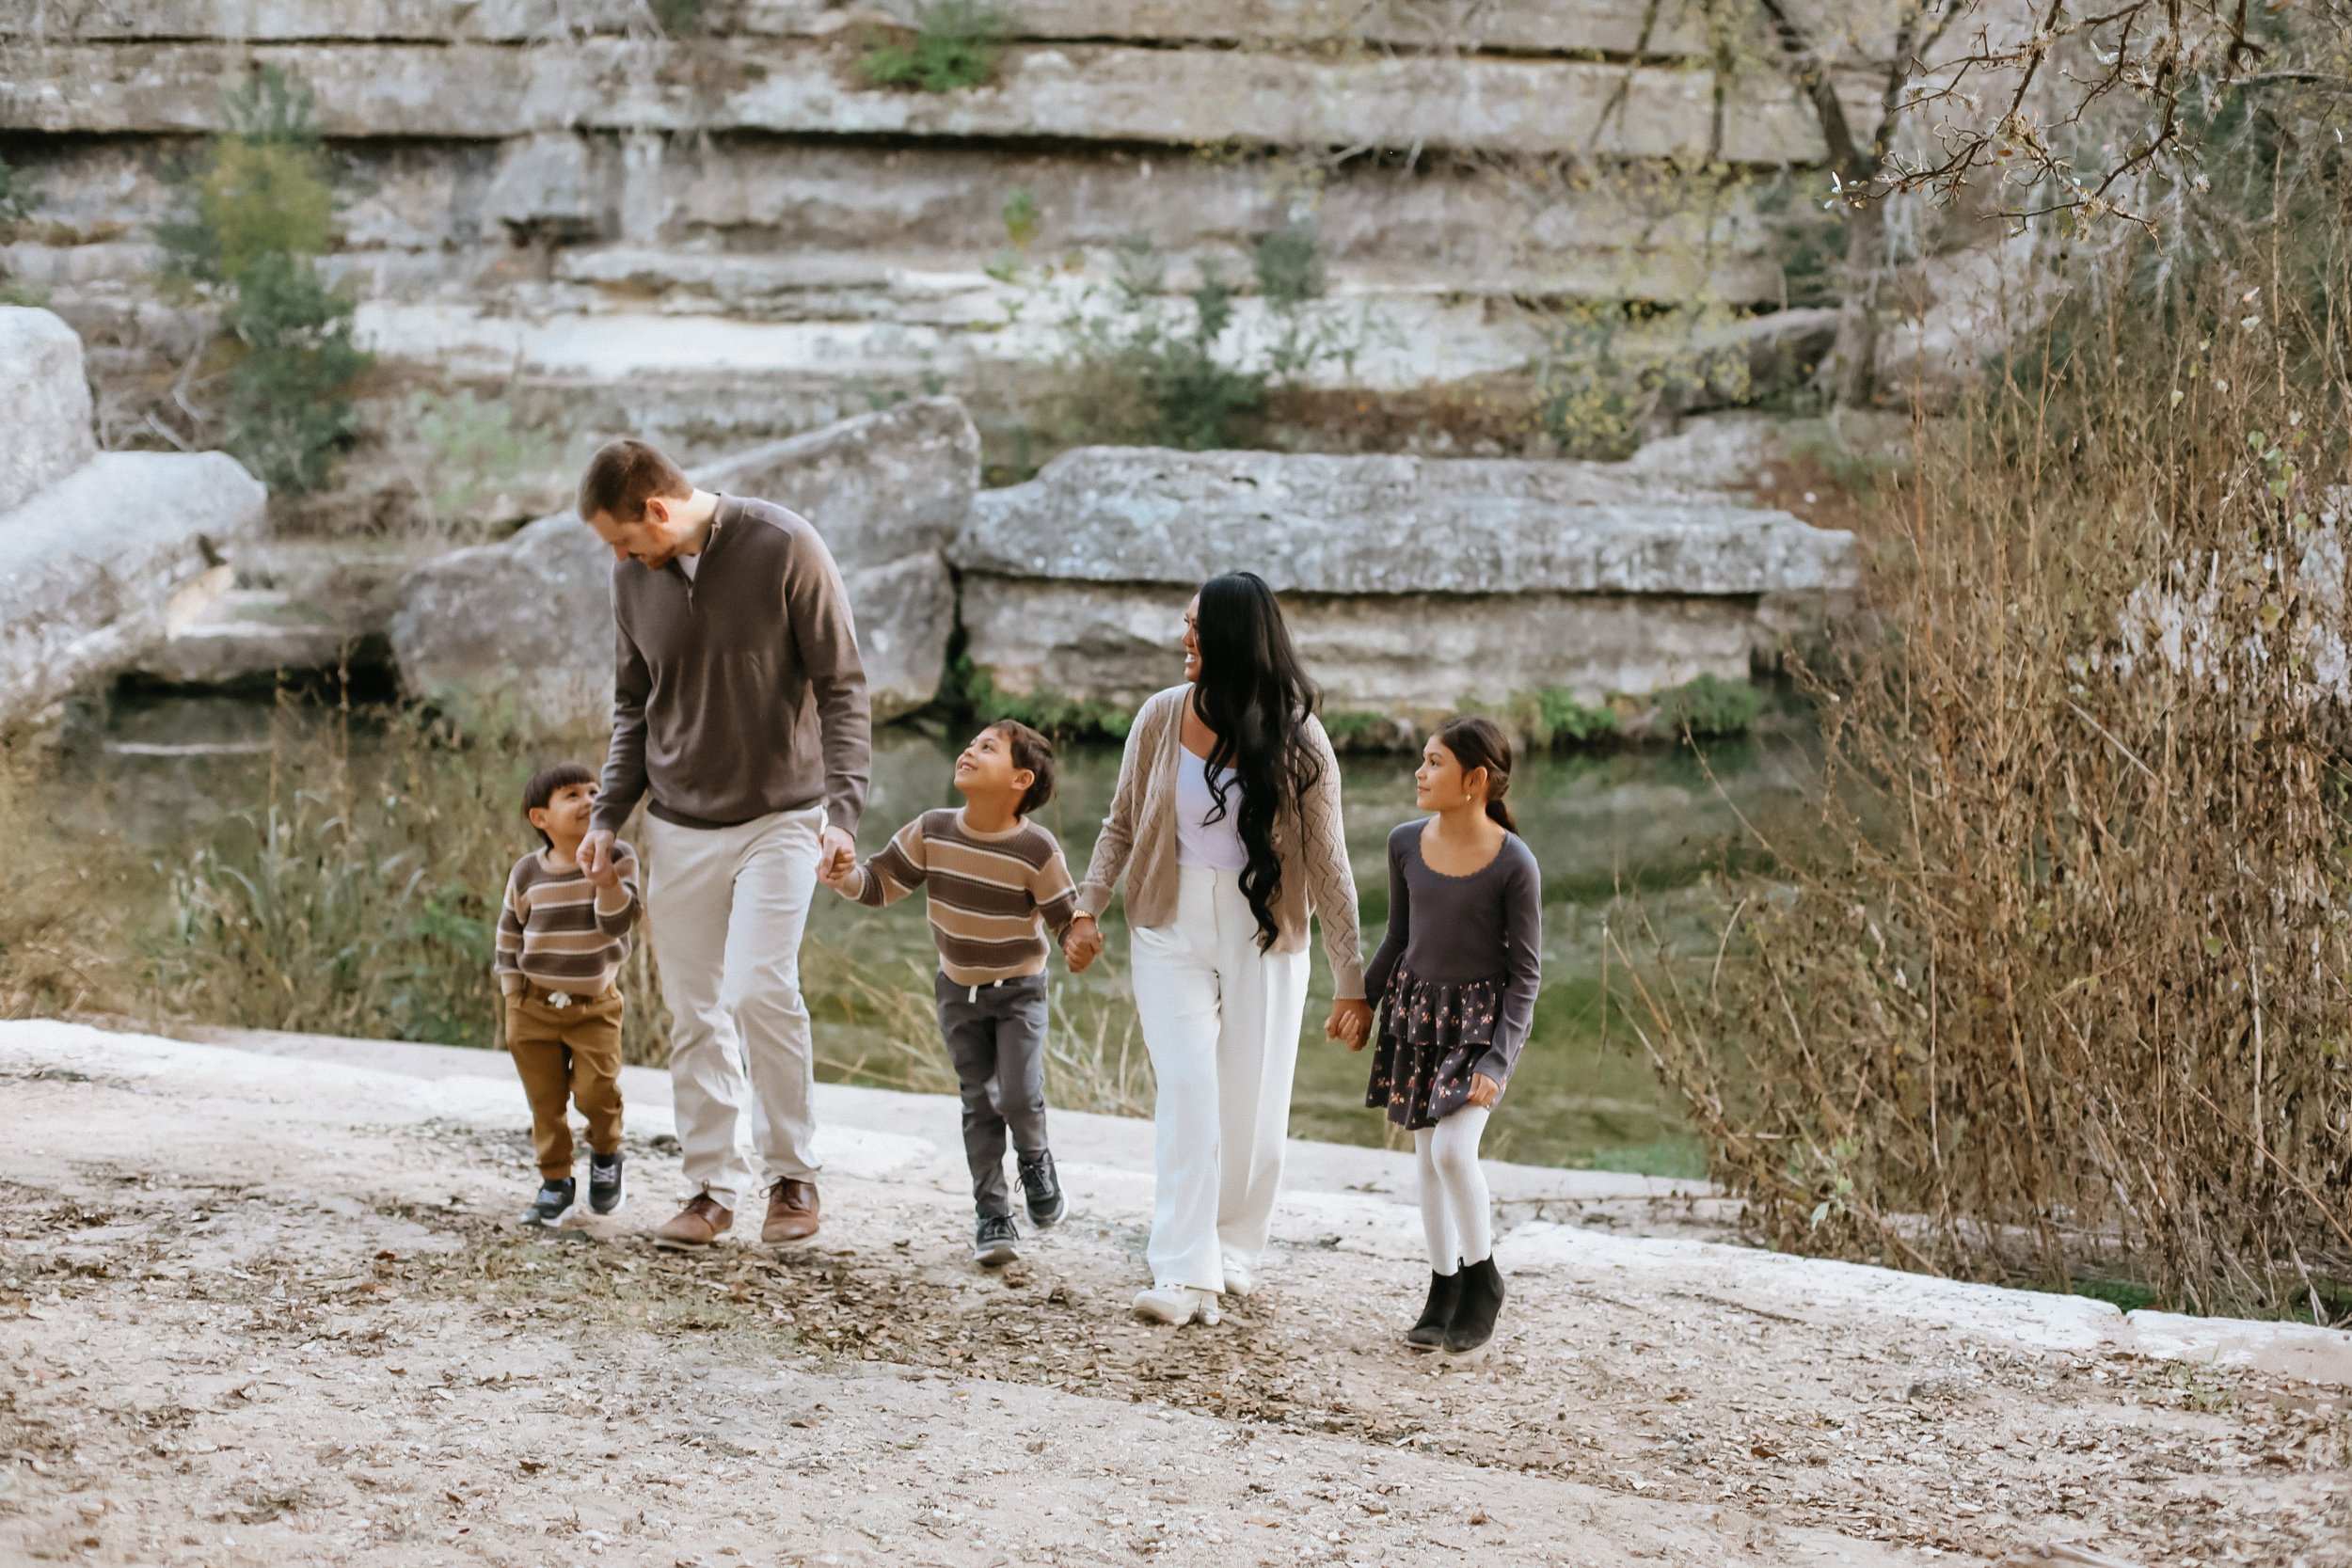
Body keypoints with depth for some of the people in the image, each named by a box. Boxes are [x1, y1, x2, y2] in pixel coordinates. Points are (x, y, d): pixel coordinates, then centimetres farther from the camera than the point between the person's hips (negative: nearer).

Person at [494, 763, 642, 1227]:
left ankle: (606, 1155, 18)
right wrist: (513, 997, 3)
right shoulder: (527, 874, -5)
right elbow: (508, 937, 8)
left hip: (596, 1004, -1)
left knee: (596, 1090, -11)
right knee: (546, 1100, 5)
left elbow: (617, 924, -18)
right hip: (535, 1005, 1)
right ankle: (555, 1182, 18)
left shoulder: (618, 859, -8)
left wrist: (607, 885, -36)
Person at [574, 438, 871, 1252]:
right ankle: (714, 1186, 16)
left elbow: (842, 687, -10)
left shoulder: (784, 548, -12)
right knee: (694, 1013, 5)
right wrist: (608, 815, 7)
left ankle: (794, 1175, 0)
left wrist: (843, 807, -18)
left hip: (779, 818, -5)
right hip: (679, 826, 5)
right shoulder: (634, 576, 2)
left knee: (759, 988, -17)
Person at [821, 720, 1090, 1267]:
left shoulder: (1035, 849, -20)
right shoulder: (932, 832, -10)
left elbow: (1065, 916, -15)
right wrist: (845, 877, -24)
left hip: (1018, 990, -3)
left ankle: (1034, 1156, 21)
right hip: (958, 990, 3)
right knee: (979, 1103, 4)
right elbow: (881, 882, -4)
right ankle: (992, 1217, 13)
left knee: (1018, 1095, -14)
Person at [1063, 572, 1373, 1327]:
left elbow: (1327, 864, -6)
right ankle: (1183, 1276, -14)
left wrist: (1352, 982, -6)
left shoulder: (1296, 741, -8)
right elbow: (1122, 824, 8)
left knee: (1251, 1108, 4)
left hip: (1262, 937, 0)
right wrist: (1087, 908, -5)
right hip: (1172, 930, 1)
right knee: (1186, 1094, -11)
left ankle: (1233, 1254, 24)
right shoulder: (1163, 718, -3)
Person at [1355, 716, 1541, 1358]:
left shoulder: (1513, 864, -17)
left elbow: (1526, 973, -13)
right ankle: (1444, 1291, 19)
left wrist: (1497, 1062, -19)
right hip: (1416, 1009, 5)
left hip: (1483, 1017, -5)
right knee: (1427, 1157, 8)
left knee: (1453, 1149, -18)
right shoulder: (1407, 845, -3)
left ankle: (1483, 1276, 4)